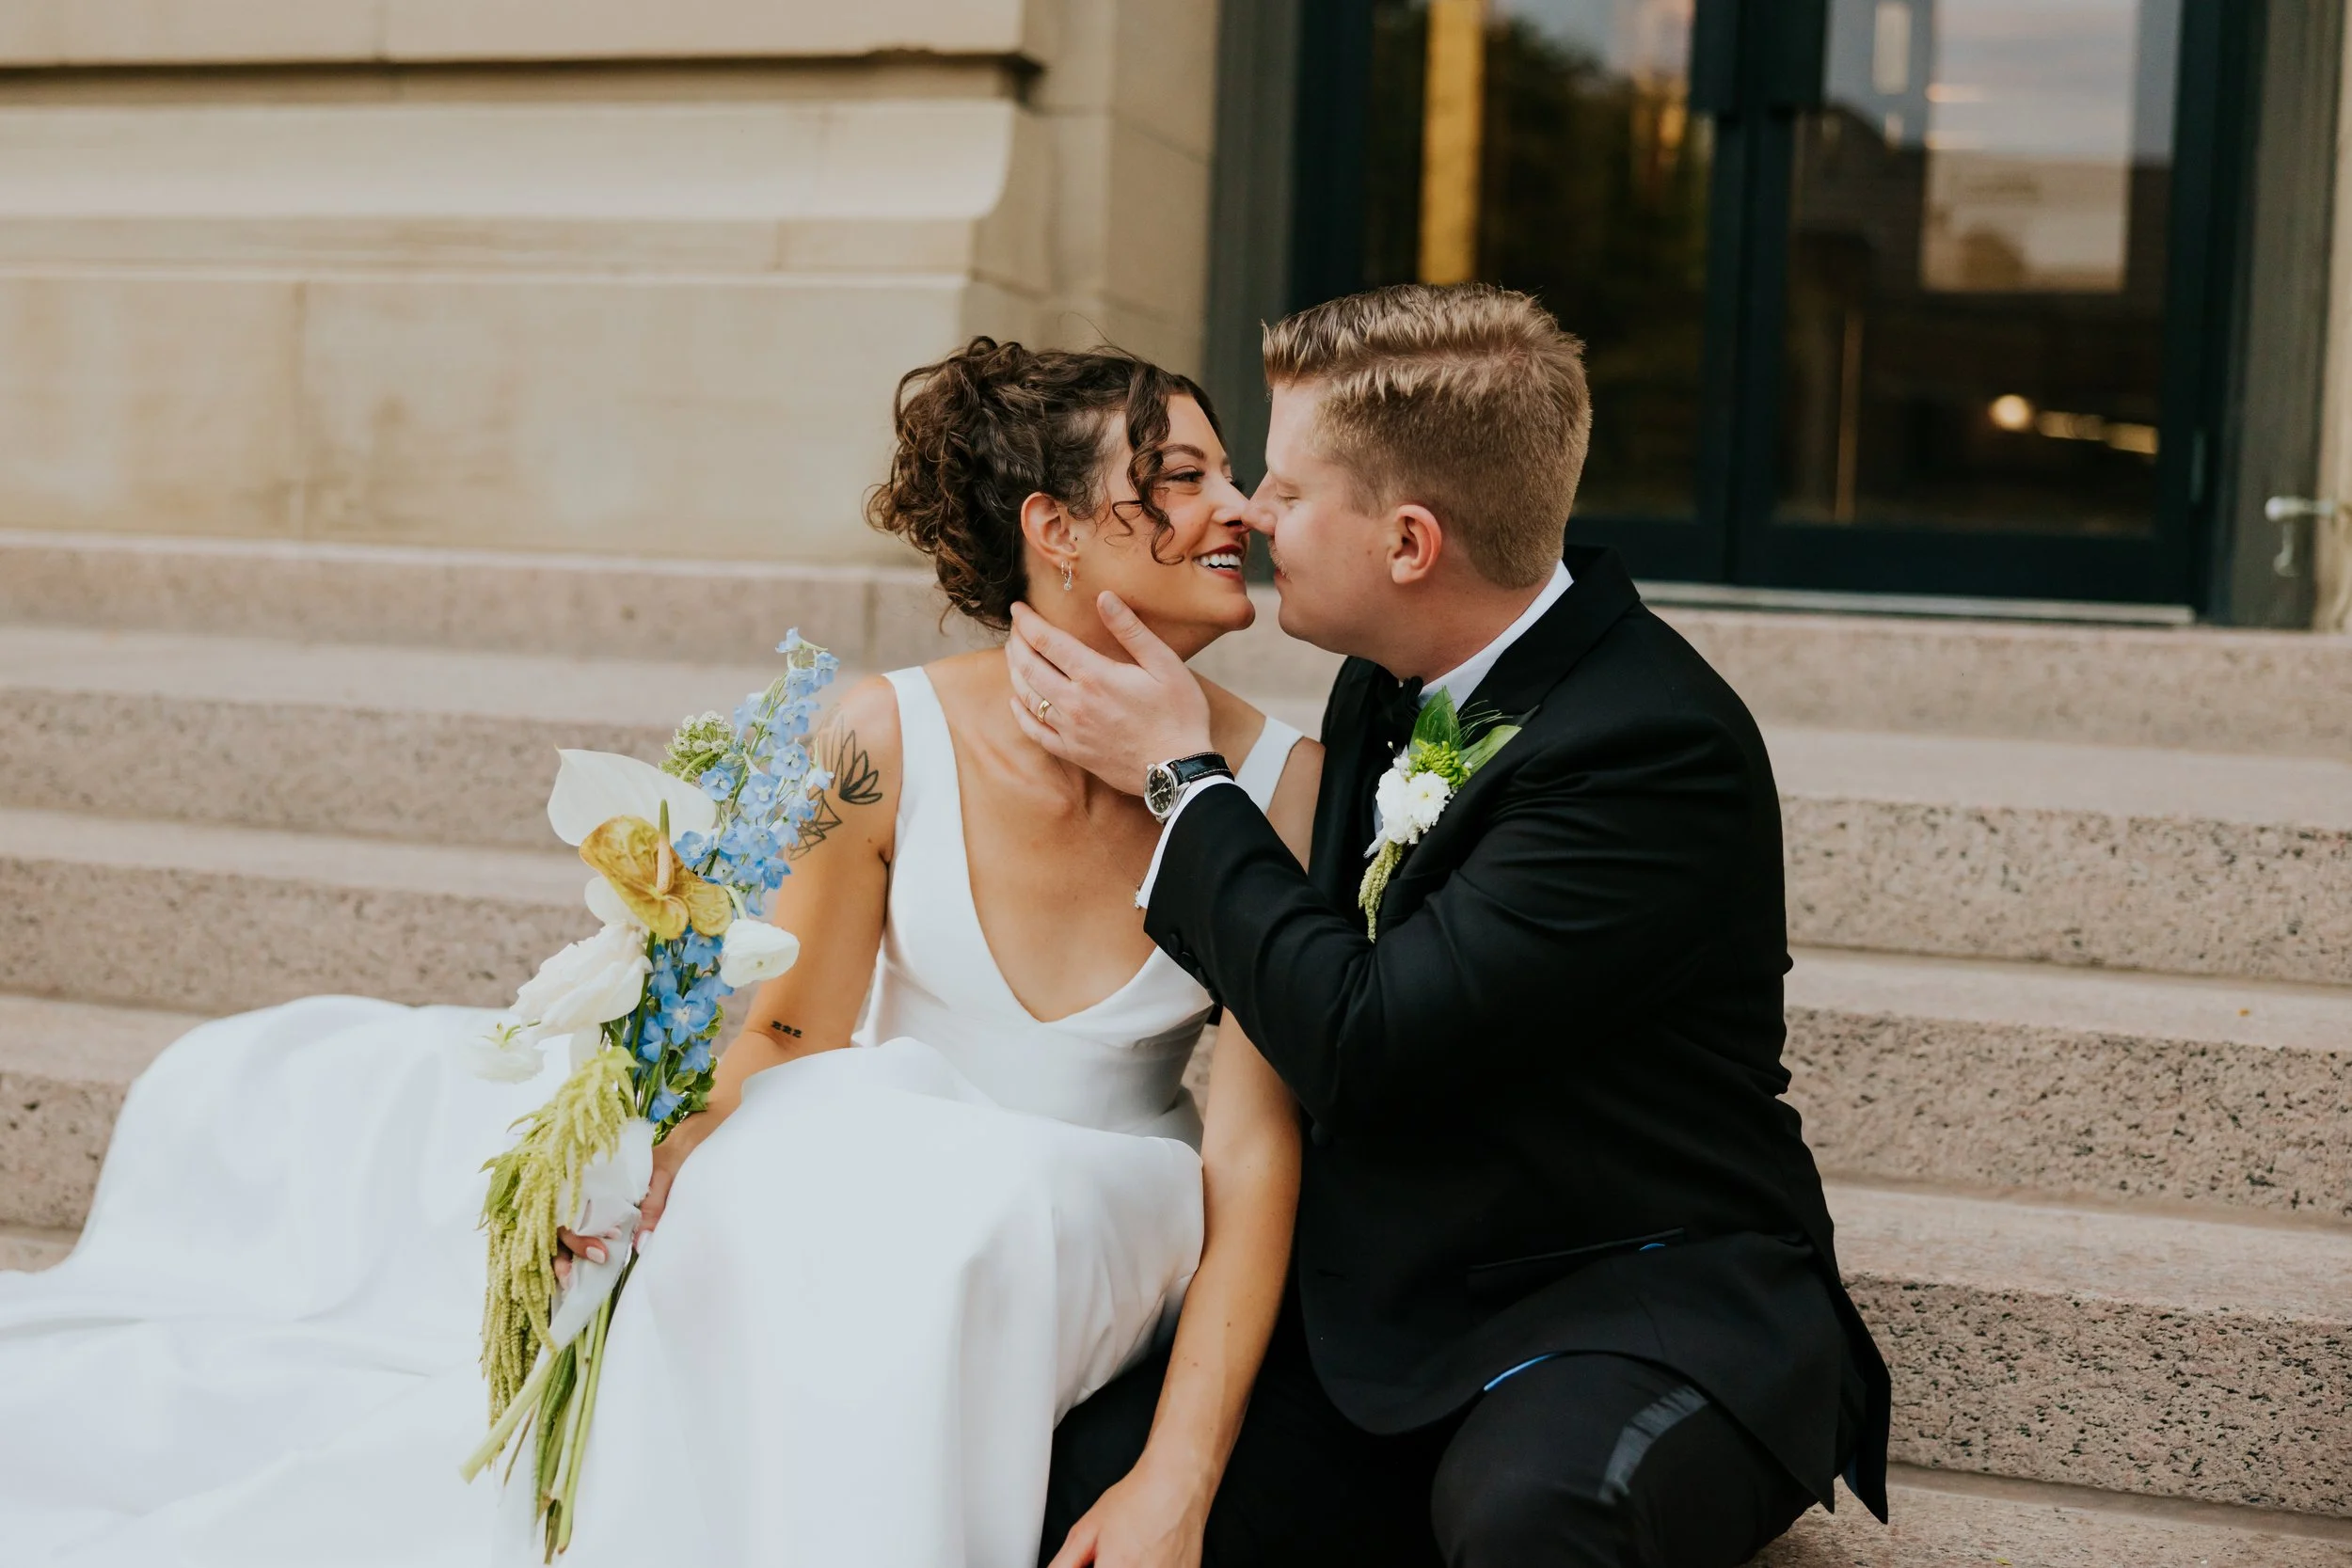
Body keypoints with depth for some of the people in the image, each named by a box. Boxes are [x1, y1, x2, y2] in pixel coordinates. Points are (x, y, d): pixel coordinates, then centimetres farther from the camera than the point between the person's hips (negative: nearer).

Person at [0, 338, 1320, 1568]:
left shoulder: (1280, 787, -14)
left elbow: (1255, 1150, -16)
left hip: (1100, 1240, 0)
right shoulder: (887, 741, -13)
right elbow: (791, 1044, -8)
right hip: (874, 1177, 1)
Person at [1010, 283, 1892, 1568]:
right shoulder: (1387, 687, 4)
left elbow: (1359, 1049, -25)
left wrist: (1180, 778, -12)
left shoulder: (1656, 749, -22)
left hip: (1649, 1293, -6)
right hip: (1391, 1308, 7)